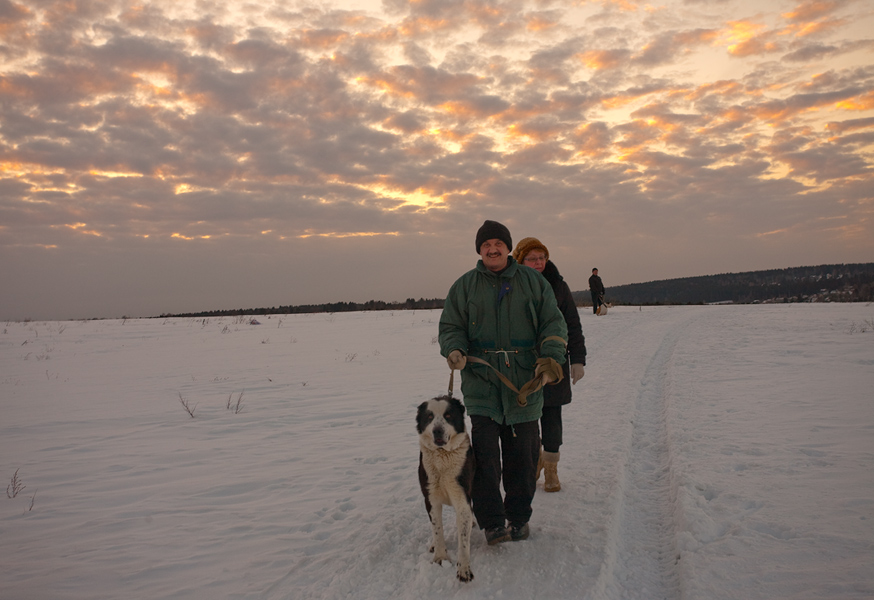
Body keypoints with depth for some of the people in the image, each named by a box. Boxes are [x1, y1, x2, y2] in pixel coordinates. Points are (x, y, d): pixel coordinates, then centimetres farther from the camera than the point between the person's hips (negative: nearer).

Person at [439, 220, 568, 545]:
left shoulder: (533, 282, 9)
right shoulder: (464, 286, 8)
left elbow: (553, 323, 8)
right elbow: (450, 327, 11)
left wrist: (551, 359, -8)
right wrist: (454, 351, -11)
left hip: (526, 382, 1)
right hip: (481, 381, 0)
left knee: (523, 454, 6)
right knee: (485, 456, -6)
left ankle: (519, 518, 25)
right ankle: (492, 522, 8)